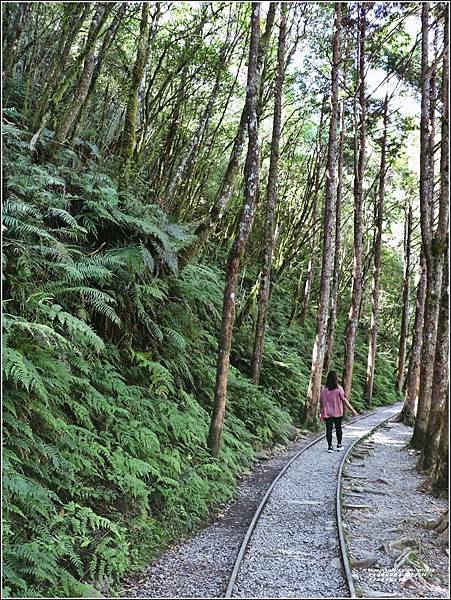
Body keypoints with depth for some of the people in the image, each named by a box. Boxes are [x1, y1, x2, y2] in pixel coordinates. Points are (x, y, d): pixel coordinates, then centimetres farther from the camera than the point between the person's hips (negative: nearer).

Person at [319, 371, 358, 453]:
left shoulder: (324, 389, -4)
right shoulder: (338, 388, -10)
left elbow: (321, 402, 0)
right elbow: (344, 400, -12)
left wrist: (321, 413, 10)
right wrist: (352, 410, -7)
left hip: (327, 413, 1)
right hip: (337, 413, -1)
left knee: (329, 429, 4)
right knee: (338, 428, 15)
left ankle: (330, 447, 4)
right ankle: (339, 445, 25)